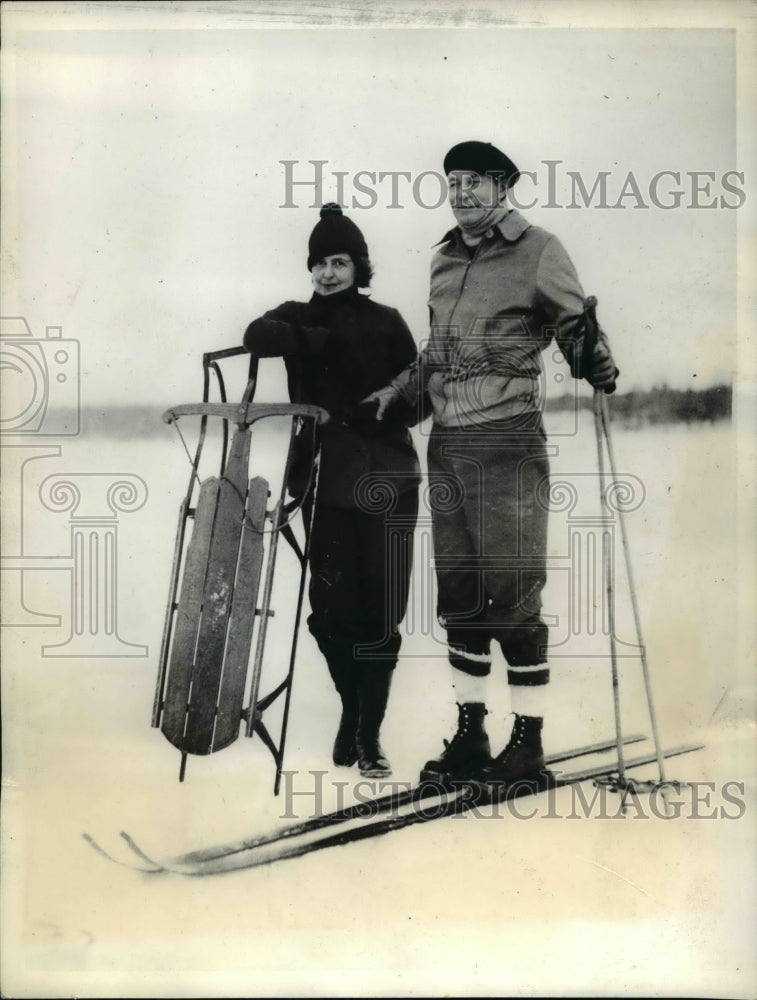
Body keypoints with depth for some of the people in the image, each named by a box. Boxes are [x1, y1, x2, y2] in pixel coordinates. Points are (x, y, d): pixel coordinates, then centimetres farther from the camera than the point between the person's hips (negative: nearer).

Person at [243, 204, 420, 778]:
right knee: (331, 609, 0)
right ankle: (352, 713, 23)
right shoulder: (300, 318, 11)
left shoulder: (386, 323, 8)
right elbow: (259, 336, -10)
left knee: (380, 612, -5)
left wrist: (373, 415, -11)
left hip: (386, 478, -1)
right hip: (326, 478, 1)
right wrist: (320, 340, -16)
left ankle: (369, 732, 5)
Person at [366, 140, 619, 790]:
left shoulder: (538, 253, -3)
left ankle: (528, 742, 7)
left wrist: (597, 366, -26)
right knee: (459, 594, 10)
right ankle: (469, 735, 21)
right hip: (446, 443, 7)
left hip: (507, 441, -6)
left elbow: (577, 329, -6)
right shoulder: (445, 260, 16)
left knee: (513, 595, -4)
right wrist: (397, 390, 16)